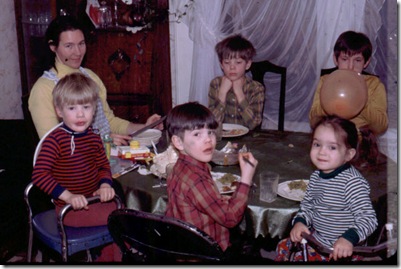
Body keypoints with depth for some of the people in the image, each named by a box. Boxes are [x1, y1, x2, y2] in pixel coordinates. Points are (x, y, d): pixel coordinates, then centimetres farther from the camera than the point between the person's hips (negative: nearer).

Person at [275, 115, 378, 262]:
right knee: (284, 246, 15)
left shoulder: (353, 182, -24)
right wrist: (299, 222, -4)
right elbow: (307, 204, 16)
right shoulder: (316, 176, 2)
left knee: (302, 257, -19)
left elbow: (368, 218, -25)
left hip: (343, 248, -8)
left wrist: (349, 238, -39)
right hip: (316, 237, 8)